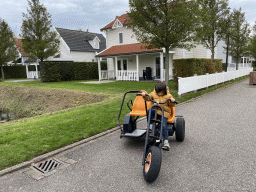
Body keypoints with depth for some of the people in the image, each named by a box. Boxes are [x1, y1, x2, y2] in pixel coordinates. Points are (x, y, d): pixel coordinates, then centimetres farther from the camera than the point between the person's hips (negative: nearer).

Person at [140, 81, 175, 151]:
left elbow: (172, 105, 5)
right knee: (149, 111, -34)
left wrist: (172, 101, -18)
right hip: (155, 110, 2)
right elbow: (147, 98, 11)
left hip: (164, 112, -2)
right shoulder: (153, 94, 8)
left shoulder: (168, 95, 4)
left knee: (164, 125, -22)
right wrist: (144, 95, -11)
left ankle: (166, 142, -17)